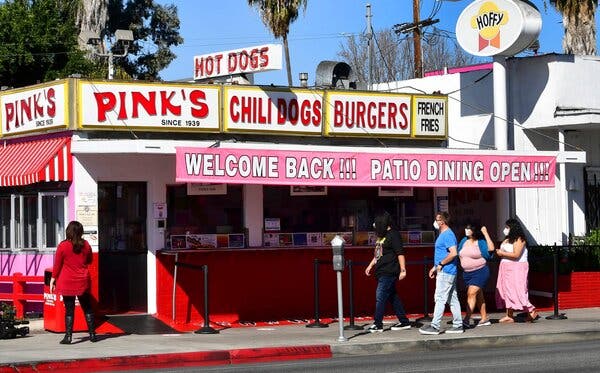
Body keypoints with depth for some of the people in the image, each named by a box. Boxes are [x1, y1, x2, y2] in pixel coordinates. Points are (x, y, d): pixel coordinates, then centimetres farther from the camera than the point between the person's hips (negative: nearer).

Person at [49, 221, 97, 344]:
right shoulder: (86, 245, 1)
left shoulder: (63, 246, -9)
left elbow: (57, 264, -4)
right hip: (83, 282, 3)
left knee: (69, 309, 0)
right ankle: (92, 334, 14)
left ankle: (68, 336, -2)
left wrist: (53, 278, 6)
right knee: (87, 308, 11)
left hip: (67, 283, -3)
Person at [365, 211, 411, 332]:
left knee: (380, 297, -10)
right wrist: (370, 266, 25)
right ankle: (404, 322, 17)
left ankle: (378, 325, -7)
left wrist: (402, 270, -19)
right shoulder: (382, 235, 17)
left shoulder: (393, 234, -11)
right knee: (393, 297, 11)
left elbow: (400, 253, -15)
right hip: (382, 272, 9)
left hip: (389, 273, -9)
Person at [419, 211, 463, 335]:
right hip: (447, 272, 10)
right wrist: (435, 267, 20)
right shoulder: (443, 235, 18)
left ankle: (435, 326, -10)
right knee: (452, 299, 10)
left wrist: (441, 264, -17)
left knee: (440, 298, -9)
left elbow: (453, 253, -24)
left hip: (446, 272, -10)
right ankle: (458, 325, 12)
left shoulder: (448, 235, -15)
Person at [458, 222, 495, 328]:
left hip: (480, 272, -7)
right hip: (467, 273, 7)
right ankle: (484, 319, 23)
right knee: (478, 295, 14)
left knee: (471, 294, -17)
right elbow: (459, 254, 21)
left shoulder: (481, 242, -10)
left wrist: (485, 233, -23)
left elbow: (491, 248, -27)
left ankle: (466, 320, -22)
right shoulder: (464, 241, 7)